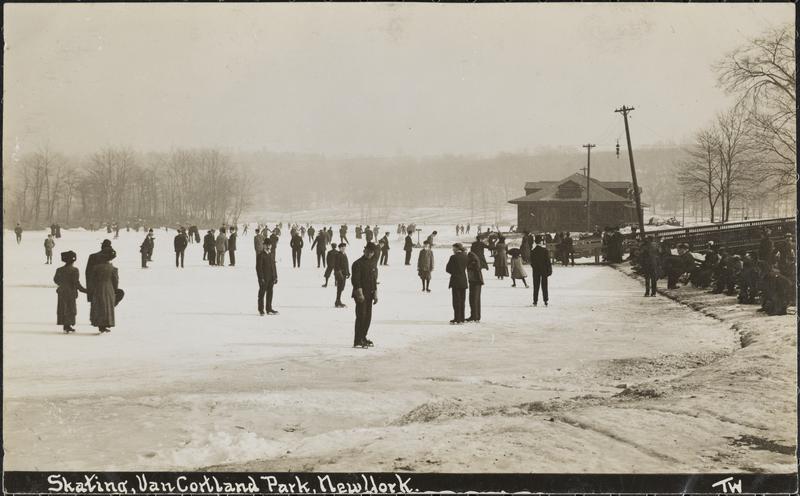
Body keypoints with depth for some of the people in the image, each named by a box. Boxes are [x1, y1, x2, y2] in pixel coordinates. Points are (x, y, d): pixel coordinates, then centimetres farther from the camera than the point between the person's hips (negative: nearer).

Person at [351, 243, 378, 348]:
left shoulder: (373, 265, 15)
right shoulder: (358, 264, -8)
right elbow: (355, 280, -15)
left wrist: (375, 294, 14)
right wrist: (360, 293, -21)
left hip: (369, 295, 8)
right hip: (360, 295, -8)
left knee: (368, 317, 9)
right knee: (361, 316, -11)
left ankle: (363, 338, 19)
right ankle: (357, 340, -11)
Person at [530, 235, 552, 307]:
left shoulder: (532, 251, -5)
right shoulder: (545, 250, -11)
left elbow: (531, 263, 0)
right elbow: (548, 261, -8)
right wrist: (549, 270, -1)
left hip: (535, 271, 1)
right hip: (544, 270, -1)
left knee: (536, 287, 7)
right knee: (544, 286, 6)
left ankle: (535, 301, 6)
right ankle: (545, 301, 5)